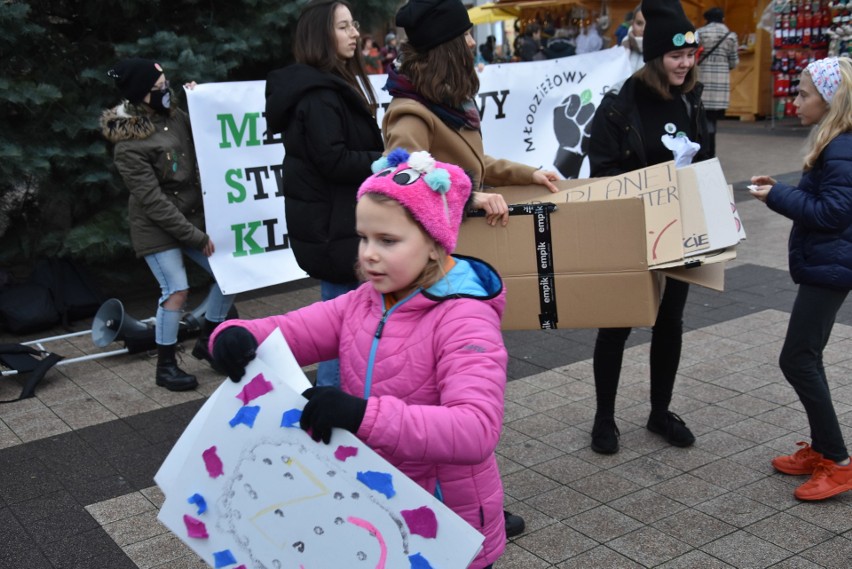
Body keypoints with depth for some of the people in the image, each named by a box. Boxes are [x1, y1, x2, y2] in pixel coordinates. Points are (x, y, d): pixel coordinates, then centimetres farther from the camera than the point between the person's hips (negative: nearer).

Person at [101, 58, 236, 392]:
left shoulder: (175, 116, -1)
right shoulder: (129, 146, -19)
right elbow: (153, 201, -19)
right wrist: (195, 236, -18)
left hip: (193, 216, 7)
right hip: (156, 227, -7)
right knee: (177, 290, -13)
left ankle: (207, 341, 24)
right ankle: (166, 367, 7)